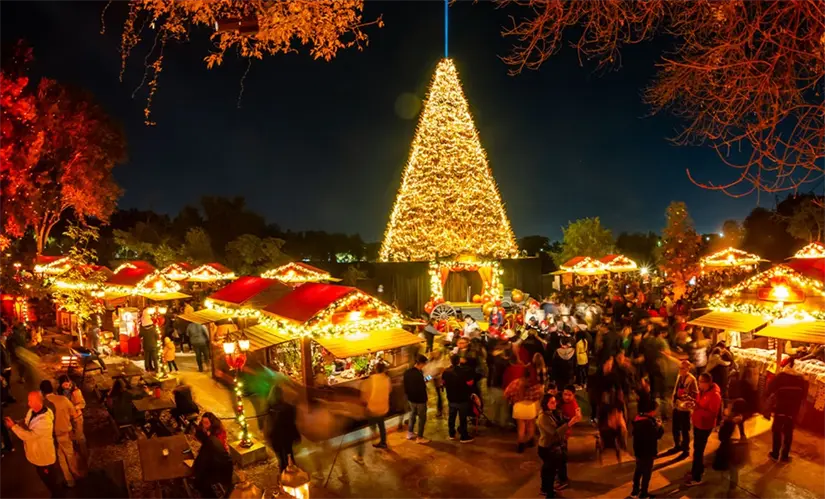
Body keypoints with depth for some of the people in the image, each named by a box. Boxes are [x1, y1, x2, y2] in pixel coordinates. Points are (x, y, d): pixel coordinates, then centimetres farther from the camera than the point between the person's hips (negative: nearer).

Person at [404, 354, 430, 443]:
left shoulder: (407, 372, -4)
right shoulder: (419, 374, -29)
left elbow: (405, 386, 6)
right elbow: (422, 388, -27)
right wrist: (425, 383, -8)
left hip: (411, 398, 7)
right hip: (420, 399, -7)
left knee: (412, 415, 25)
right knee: (422, 418, 9)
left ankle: (409, 433, 35)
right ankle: (419, 438, 18)